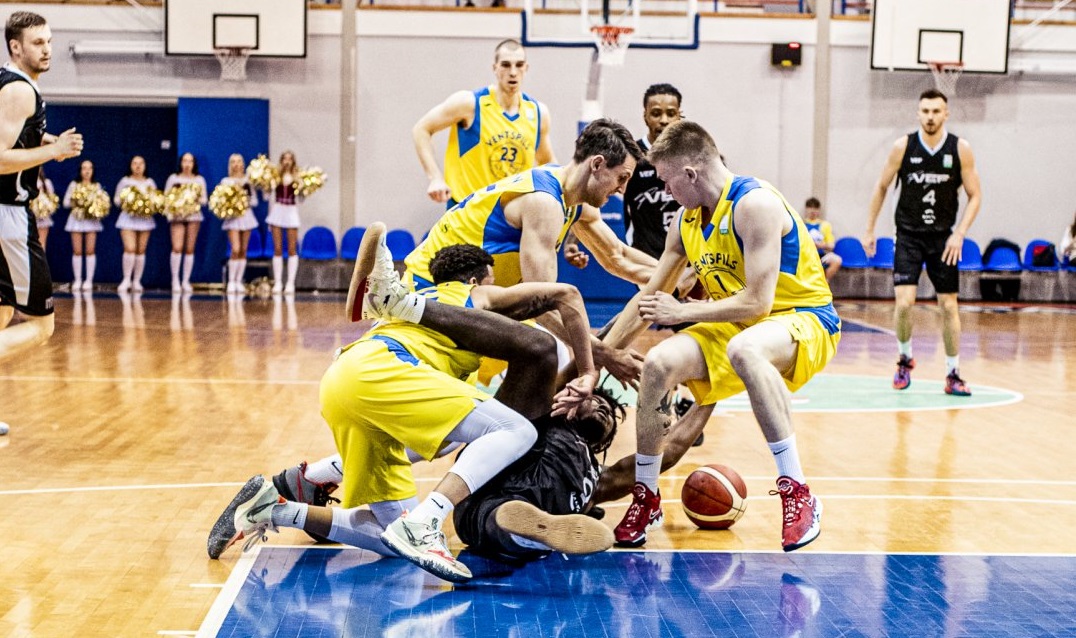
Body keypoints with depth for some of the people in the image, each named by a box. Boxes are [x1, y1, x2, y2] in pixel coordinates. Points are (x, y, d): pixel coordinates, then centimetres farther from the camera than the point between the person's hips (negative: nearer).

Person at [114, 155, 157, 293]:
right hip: (128, 217, -2)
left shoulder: (150, 182, 13)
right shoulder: (125, 181, 7)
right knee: (130, 248, -16)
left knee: (141, 251, 0)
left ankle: (137, 281, 6)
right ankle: (126, 280, -9)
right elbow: (117, 199, 6)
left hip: (145, 218, 2)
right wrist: (123, 201, -13)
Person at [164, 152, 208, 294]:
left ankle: (186, 281, 7)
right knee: (177, 248, -14)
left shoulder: (199, 179, 10)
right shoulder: (173, 178, 7)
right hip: (177, 215, -1)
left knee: (189, 249, 0)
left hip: (194, 215, 1)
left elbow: (204, 200, 7)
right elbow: (166, 197, 6)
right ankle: (175, 280, -6)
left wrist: (196, 199, -13)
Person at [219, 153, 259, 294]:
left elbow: (255, 200, 6)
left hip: (246, 215, 2)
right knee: (235, 250, -14)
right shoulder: (226, 181, 5)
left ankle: (239, 281, 9)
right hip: (232, 217, -2)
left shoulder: (249, 181, 9)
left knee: (243, 251, 2)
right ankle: (231, 281, -7)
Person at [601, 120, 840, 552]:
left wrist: (681, 312, -17)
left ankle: (798, 496, -35)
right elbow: (648, 299, 13)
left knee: (743, 349, -40)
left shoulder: (754, 204, -21)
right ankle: (645, 498, 2)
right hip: (736, 325, 8)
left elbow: (757, 302, -27)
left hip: (804, 318, -8)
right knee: (659, 363, -15)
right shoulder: (687, 220, 5)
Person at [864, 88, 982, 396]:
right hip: (908, 235, -1)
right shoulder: (903, 147, -6)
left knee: (949, 306, 2)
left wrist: (959, 234, -13)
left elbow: (975, 196, -1)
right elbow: (881, 188, 6)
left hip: (943, 238, 1)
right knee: (904, 302, -13)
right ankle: (905, 359, 14)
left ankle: (953, 375, 14)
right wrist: (869, 230, 5)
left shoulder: (961, 149, -6)